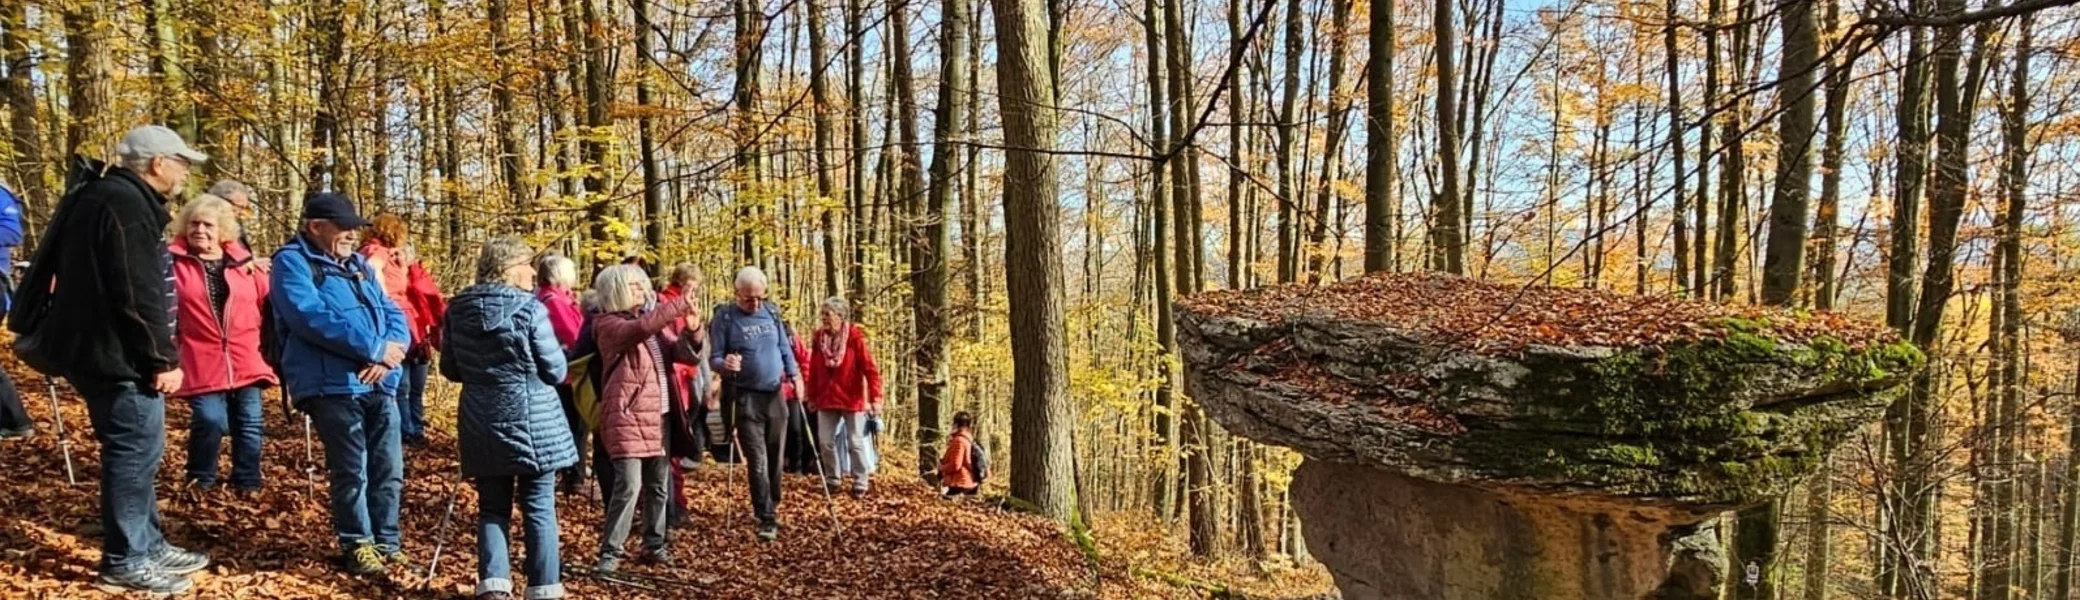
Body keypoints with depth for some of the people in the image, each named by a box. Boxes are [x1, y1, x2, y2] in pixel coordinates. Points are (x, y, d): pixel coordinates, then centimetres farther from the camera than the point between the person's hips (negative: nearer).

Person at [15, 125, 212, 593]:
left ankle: (148, 545, 26)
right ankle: (125, 560, 6)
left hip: (98, 346, 11)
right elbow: (139, 296, -23)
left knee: (134, 449, 17)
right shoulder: (126, 205, -18)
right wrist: (163, 359, -17)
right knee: (135, 450, -3)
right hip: (117, 353, -11)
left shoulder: (102, 195, 15)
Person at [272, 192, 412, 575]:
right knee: (352, 472, 0)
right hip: (333, 386, -6)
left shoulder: (359, 265, 20)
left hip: (380, 385, 6)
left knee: (389, 469, 8)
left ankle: (387, 542, 20)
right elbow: (312, 318, -17)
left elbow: (394, 314, 13)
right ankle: (357, 545, 15)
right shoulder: (293, 262, -2)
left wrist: (391, 352, -9)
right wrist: (375, 348, -17)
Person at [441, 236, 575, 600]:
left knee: (492, 508, 12)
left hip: (481, 422, 4)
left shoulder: (459, 310, 4)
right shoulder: (530, 308, -12)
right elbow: (555, 370, -8)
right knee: (539, 507, 4)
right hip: (532, 419, -4)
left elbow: (450, 369, 13)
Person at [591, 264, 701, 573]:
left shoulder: (656, 321, 16)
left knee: (659, 485, 12)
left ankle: (654, 547, 24)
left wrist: (692, 333, -11)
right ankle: (610, 552, -4)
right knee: (629, 484, -14)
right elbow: (641, 328, -27)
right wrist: (680, 305, -23)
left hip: (658, 416, 7)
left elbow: (685, 354, 9)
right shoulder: (609, 324, -5)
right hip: (626, 415, -7)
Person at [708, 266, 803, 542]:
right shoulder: (724, 317, -6)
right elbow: (713, 358, -6)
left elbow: (785, 347, 15)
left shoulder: (771, 312, 8)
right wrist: (725, 364, -29)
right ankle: (767, 519, -5)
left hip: (775, 395, 5)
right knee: (757, 461, -8)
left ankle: (772, 507, 27)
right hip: (746, 398, -5)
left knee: (775, 457, 12)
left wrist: (794, 374, -2)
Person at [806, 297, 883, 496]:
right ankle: (832, 479, 23)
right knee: (825, 441, 7)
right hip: (826, 400, 4)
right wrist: (812, 396, 10)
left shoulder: (855, 338, -13)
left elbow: (870, 369, -13)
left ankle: (860, 482, 15)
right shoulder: (819, 337, 0)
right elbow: (814, 370, 8)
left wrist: (875, 398, -18)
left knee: (855, 442, 4)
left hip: (852, 399, -4)